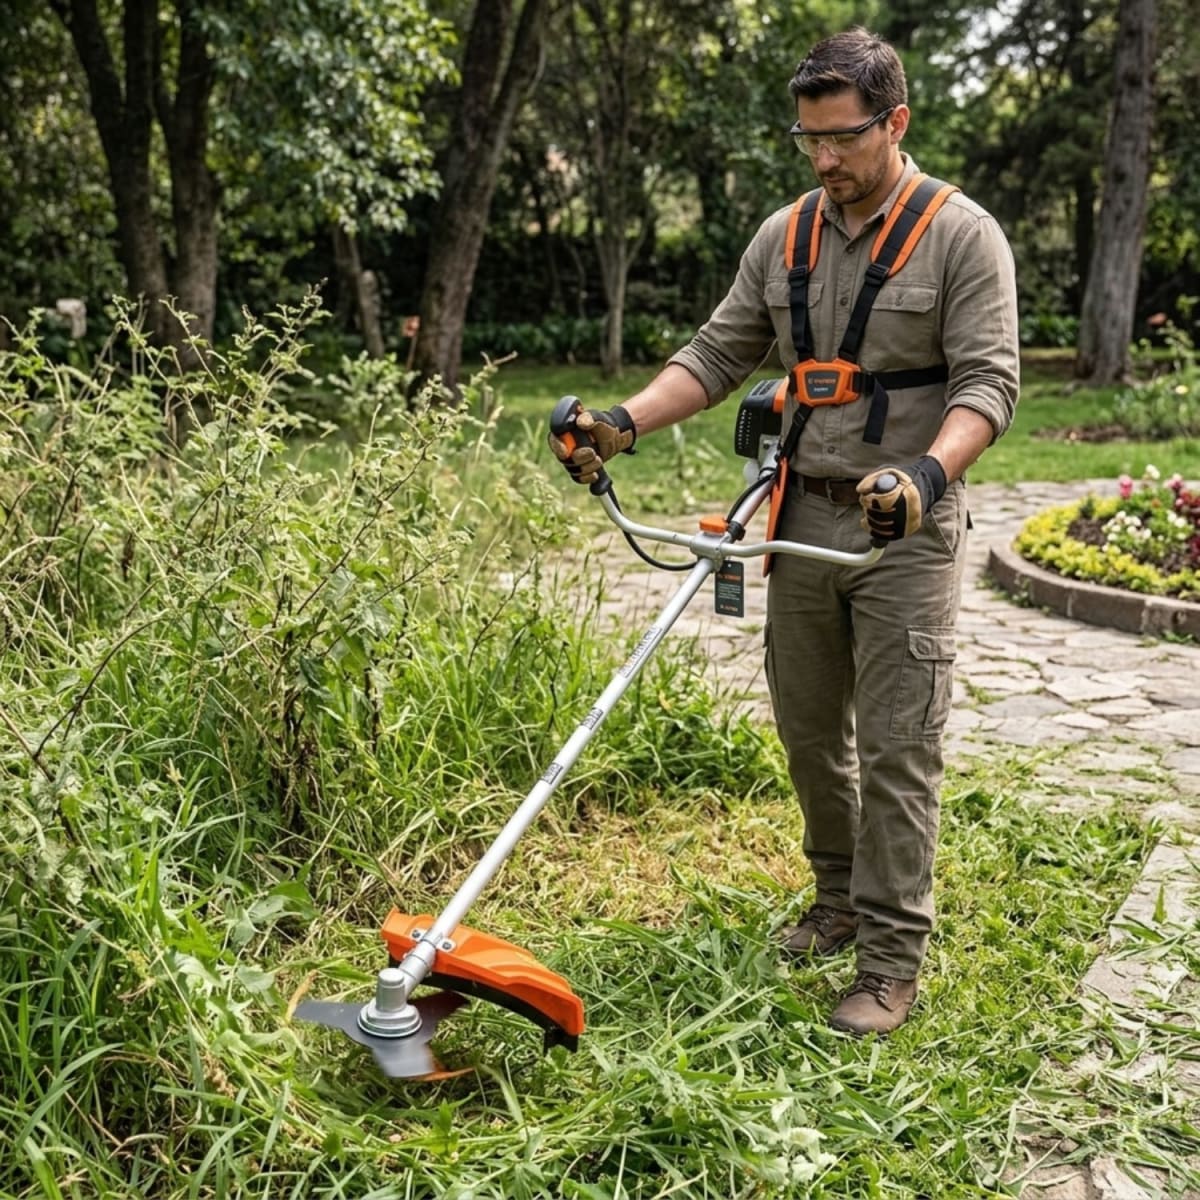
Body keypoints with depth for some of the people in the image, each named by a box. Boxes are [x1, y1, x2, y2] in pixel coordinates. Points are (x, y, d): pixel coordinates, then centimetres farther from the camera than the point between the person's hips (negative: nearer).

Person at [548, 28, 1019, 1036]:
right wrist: (623, 423, -6)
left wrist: (930, 472, -34)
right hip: (804, 518, 6)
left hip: (907, 534, -5)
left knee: (897, 746, -4)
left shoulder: (962, 236, -7)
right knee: (808, 729, 13)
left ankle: (892, 959, 5)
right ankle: (842, 896, 31)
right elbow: (719, 355, 9)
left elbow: (987, 381, -14)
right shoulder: (783, 236, 9)